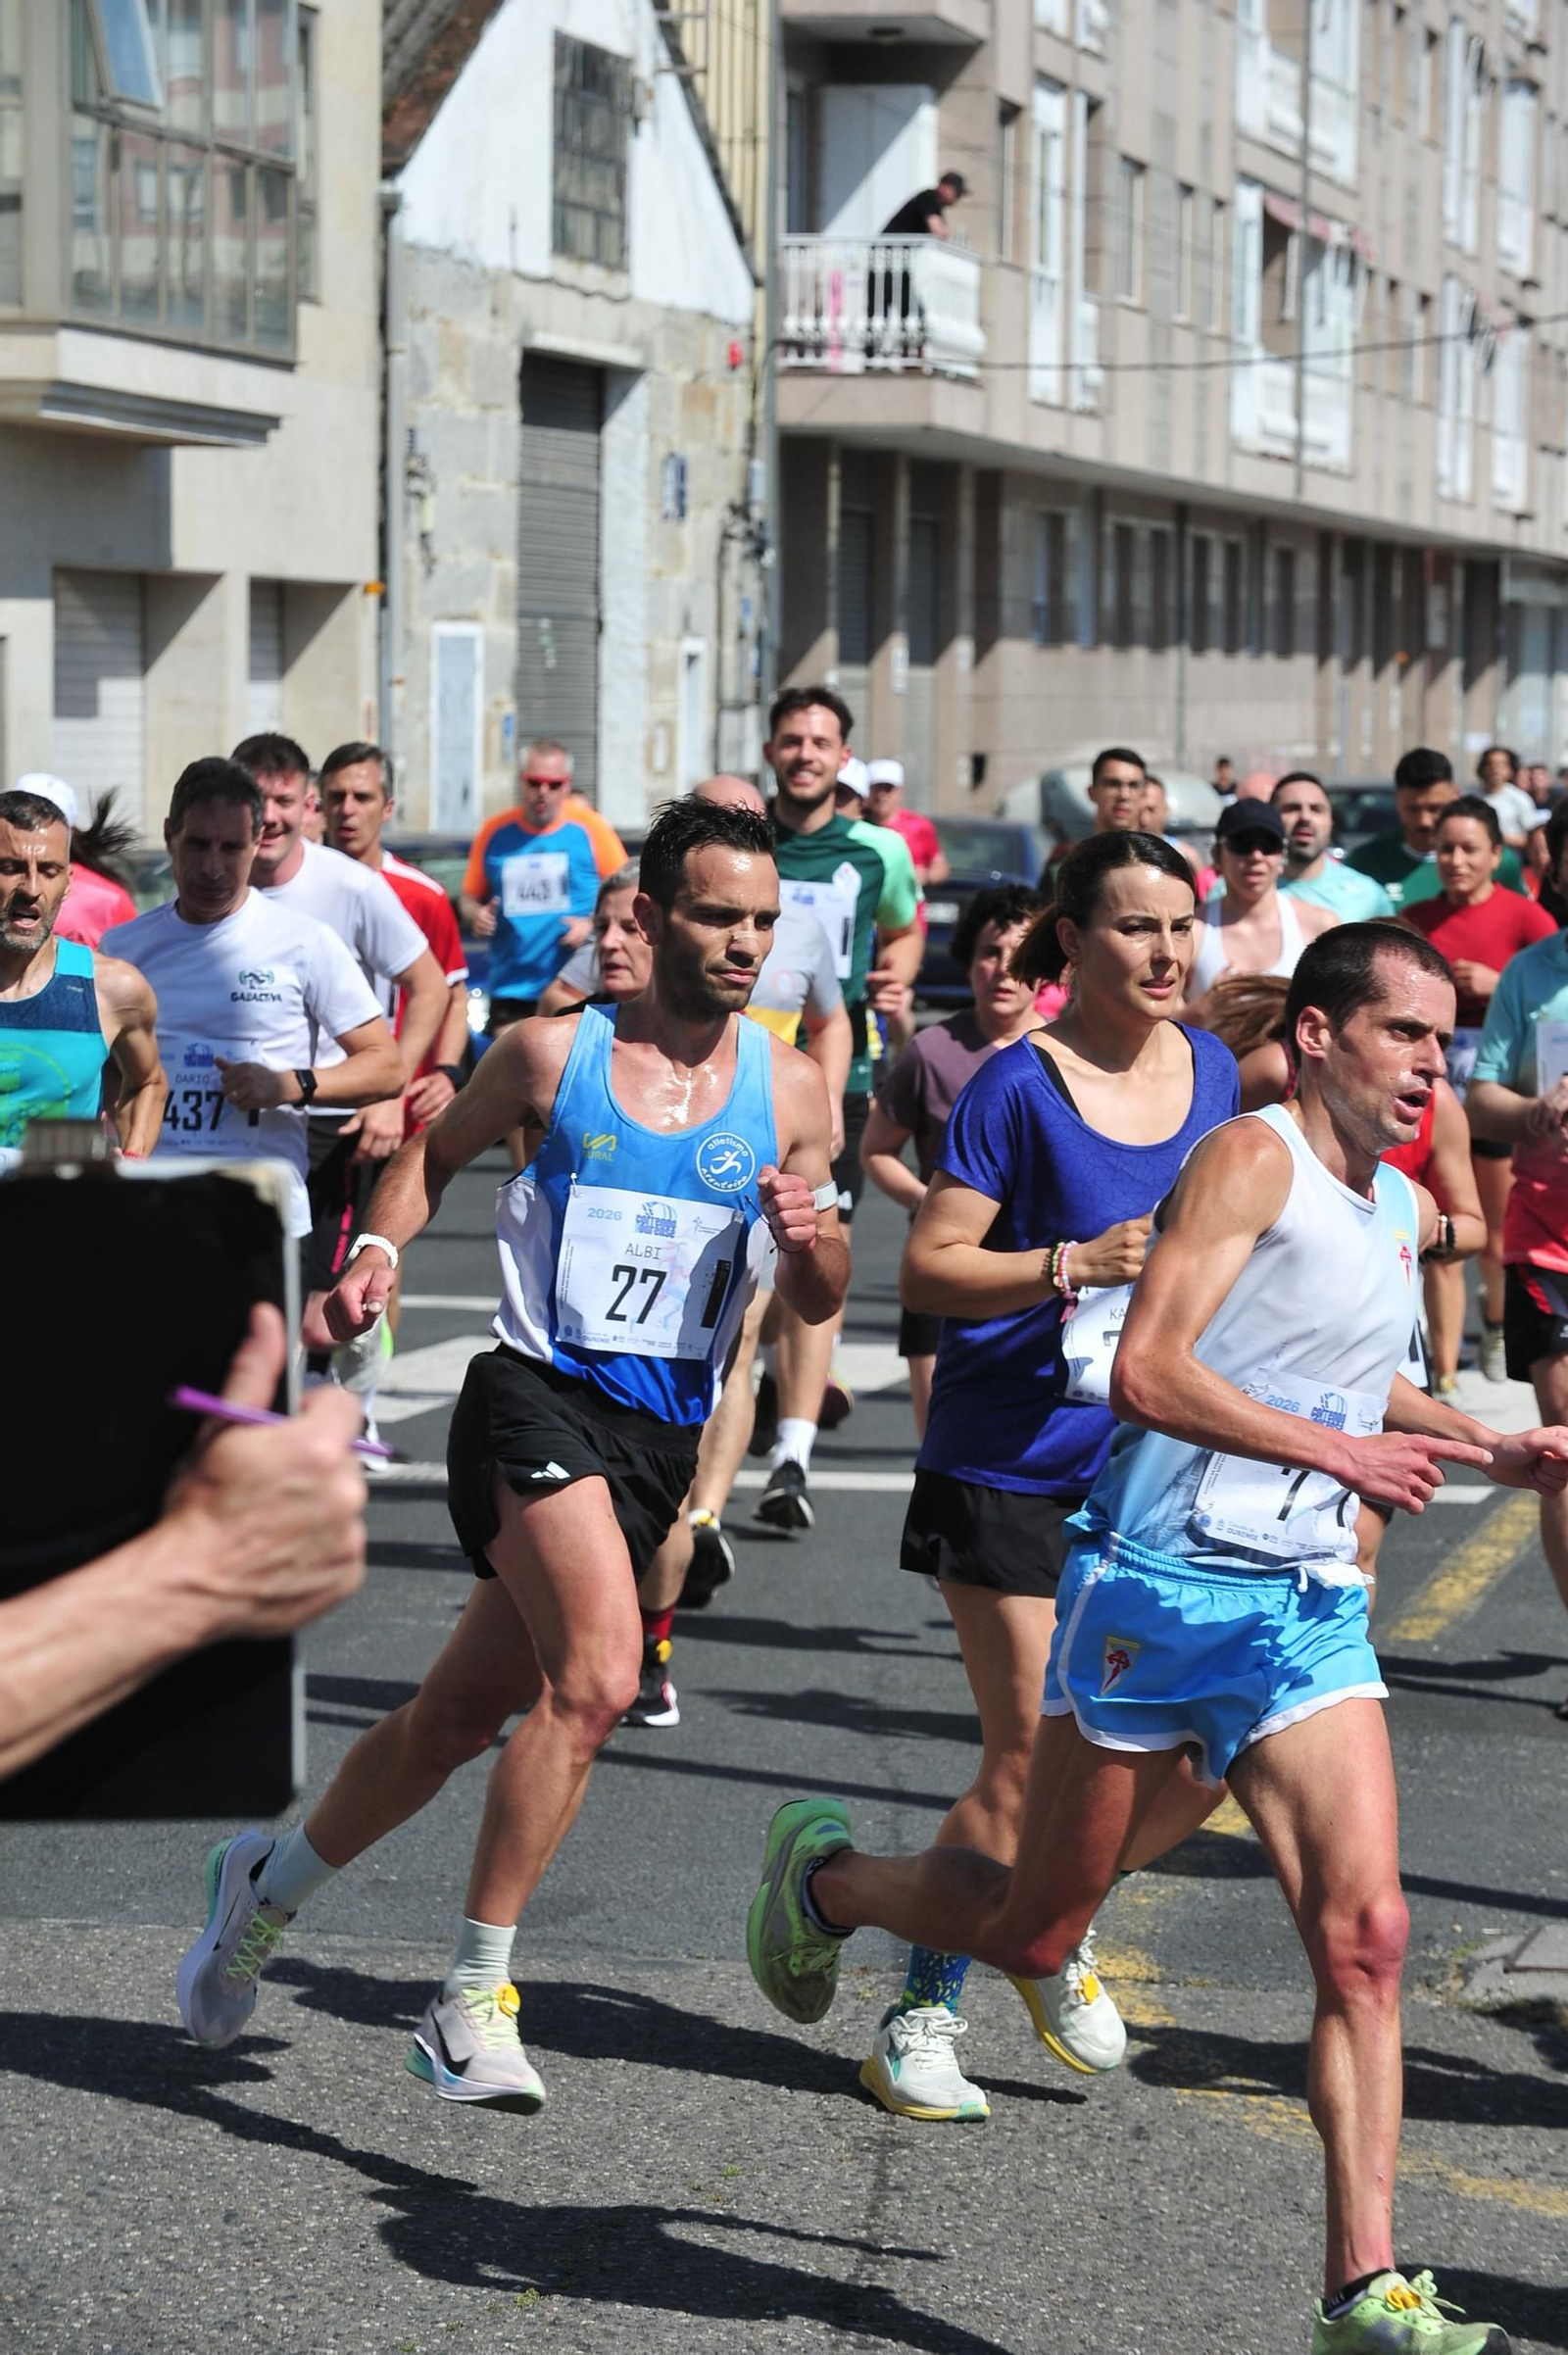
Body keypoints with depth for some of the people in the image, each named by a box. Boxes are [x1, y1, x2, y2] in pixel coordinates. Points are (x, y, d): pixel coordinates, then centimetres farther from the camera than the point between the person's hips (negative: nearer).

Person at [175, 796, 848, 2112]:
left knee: (460, 1715, 12)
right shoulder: (554, 1053, 1)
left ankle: (270, 1887, 37)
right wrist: (378, 1249, 0)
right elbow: (439, 1148, 18)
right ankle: (475, 2002, -16)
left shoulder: (790, 1091, 7)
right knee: (598, 1678, -26)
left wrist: (811, 1240, -10)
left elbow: (819, 1303, 12)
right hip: (538, 1397, -4)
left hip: (663, 1439, 4)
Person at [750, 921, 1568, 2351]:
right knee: (1034, 1935, 8)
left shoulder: (1405, 1214, 14)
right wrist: (1338, 1448, -23)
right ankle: (824, 1875, 37)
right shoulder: (1252, 1159, -11)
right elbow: (1146, 1371, -21)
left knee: (1366, 1935, -9)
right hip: (1161, 1587, -6)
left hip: (1311, 1613, 6)